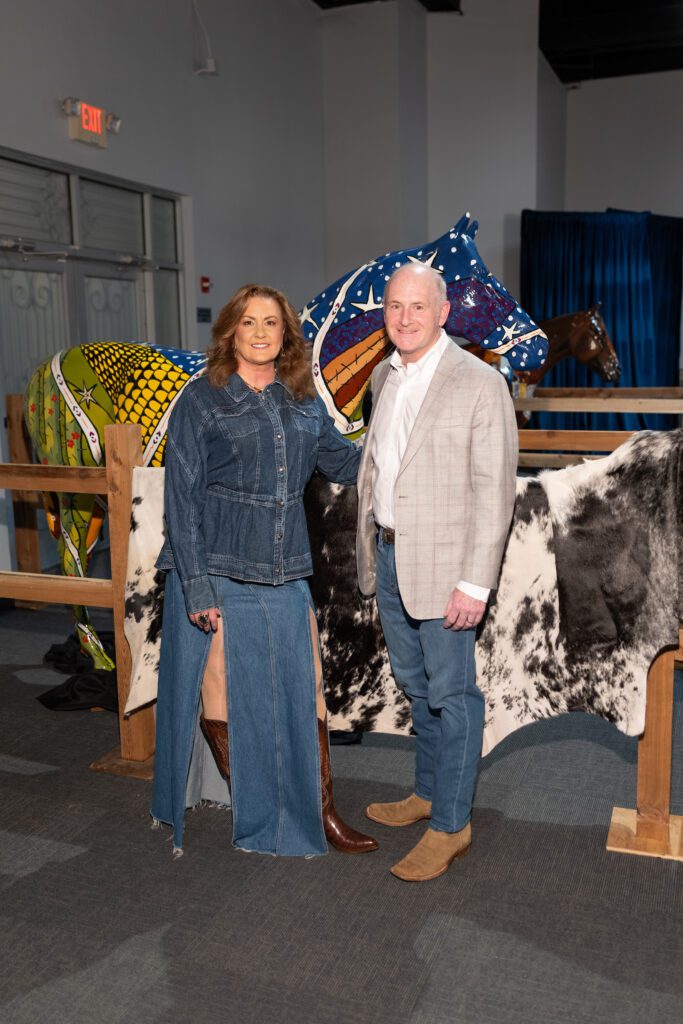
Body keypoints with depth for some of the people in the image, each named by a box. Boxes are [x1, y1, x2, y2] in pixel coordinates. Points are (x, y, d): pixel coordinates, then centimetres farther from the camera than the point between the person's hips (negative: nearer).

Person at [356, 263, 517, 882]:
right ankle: (428, 792, 38)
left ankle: (451, 826, 18)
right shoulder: (384, 377, 9)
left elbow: (495, 491, -16)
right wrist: (370, 548, 16)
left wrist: (475, 583, -19)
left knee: (451, 694, 3)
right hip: (388, 553, 7)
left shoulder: (480, 384, -14)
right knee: (414, 685, 20)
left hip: (443, 563, -7)